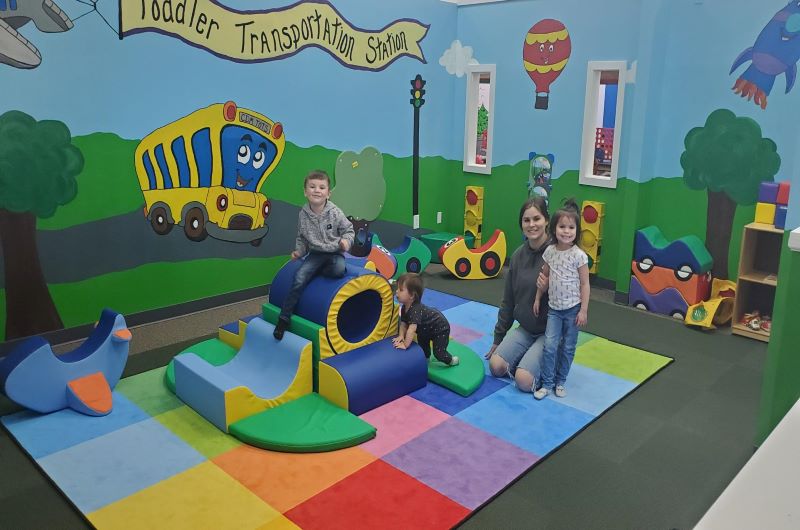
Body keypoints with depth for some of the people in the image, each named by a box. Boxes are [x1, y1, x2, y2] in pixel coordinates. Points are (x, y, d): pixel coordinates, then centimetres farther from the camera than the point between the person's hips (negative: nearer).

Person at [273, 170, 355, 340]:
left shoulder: (335, 212, -11)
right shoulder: (303, 214, -2)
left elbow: (349, 230, 0)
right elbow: (301, 238, 11)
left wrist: (346, 240, -20)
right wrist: (299, 251, -4)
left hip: (335, 253, -2)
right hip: (315, 253, 2)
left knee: (338, 270, -36)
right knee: (299, 278, -20)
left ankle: (318, 272, -2)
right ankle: (284, 318, -11)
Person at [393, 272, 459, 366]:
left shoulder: (416, 310, -42)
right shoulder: (405, 308, -12)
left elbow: (412, 329, -48)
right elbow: (403, 323, -10)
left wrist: (405, 345, -45)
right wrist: (401, 336, -27)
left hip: (440, 329, -9)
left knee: (439, 353, -8)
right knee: (421, 341, 29)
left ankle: (451, 360, 23)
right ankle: (426, 357, 55)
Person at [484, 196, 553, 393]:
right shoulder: (518, 255, 1)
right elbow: (508, 300, 10)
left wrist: (550, 288, -31)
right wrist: (498, 338, 15)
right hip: (524, 328, 5)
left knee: (524, 380, -19)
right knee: (496, 366, -10)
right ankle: (531, 356, 14)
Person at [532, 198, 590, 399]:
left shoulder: (579, 256, -14)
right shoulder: (550, 251, -3)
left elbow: (585, 284, -10)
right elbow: (544, 277, 10)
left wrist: (583, 310, -12)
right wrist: (538, 299, 12)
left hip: (573, 309, -2)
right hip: (554, 308, 3)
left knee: (568, 348, 9)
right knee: (550, 345, -3)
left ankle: (560, 382, 24)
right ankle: (547, 383, 8)